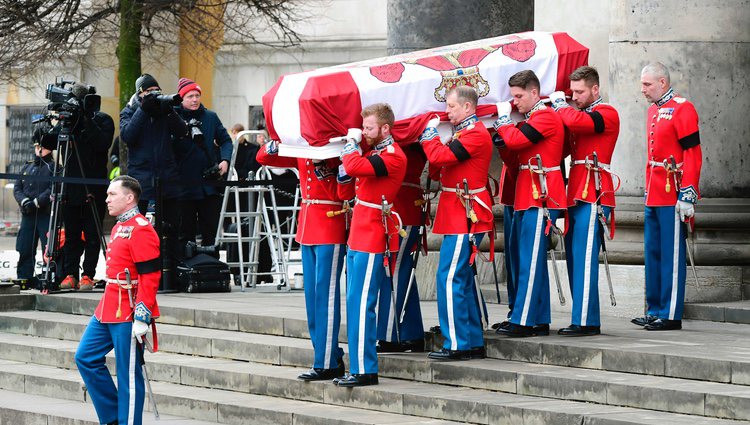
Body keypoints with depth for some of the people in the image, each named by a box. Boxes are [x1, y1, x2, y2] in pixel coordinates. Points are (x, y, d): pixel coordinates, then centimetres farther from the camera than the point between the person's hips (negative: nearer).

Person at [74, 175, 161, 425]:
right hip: (107, 311, 10)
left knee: (129, 376, -2)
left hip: (128, 316, -10)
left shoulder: (140, 230, -15)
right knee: (86, 358, 11)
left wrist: (142, 317, -22)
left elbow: (150, 277, -20)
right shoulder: (119, 227, 15)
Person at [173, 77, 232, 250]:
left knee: (210, 232, 7)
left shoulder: (211, 117, 6)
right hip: (184, 187, -2)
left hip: (209, 185, 2)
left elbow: (225, 140, 11)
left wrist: (225, 160, -4)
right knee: (185, 232, 5)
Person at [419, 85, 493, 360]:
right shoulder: (464, 132, 18)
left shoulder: (476, 134, -14)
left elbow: (440, 157, -24)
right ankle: (475, 342, 18)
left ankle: (457, 345, -10)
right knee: (464, 278, 13)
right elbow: (438, 170, 17)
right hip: (458, 216, 11)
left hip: (464, 216, -11)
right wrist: (431, 141, 2)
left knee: (450, 277, -11)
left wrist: (430, 134, -7)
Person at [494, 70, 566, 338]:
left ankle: (522, 322, -12)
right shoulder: (532, 118, 22)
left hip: (541, 199, -10)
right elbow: (514, 150, 21)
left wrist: (504, 118, -4)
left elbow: (515, 140, -22)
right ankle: (540, 321, 14)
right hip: (526, 199, 10)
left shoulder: (546, 117, -11)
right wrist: (503, 125, 6)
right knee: (529, 260, 10)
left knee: (530, 260, -11)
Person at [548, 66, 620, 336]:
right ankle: (583, 319, 13)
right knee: (574, 260, 9)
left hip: (592, 198, -9)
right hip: (575, 197, 9)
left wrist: (559, 103, -8)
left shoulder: (607, 114, -6)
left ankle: (586, 321, -11)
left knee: (585, 260, -11)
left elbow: (576, 121, -25)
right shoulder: (580, 113, 22)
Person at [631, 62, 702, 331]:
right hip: (654, 197, 9)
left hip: (672, 197, -9)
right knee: (653, 254, 12)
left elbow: (693, 155, -15)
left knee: (671, 255, -4)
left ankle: (671, 315, -1)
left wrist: (687, 196, -19)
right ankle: (655, 311, 19)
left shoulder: (682, 109, -11)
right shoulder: (653, 111, 16)